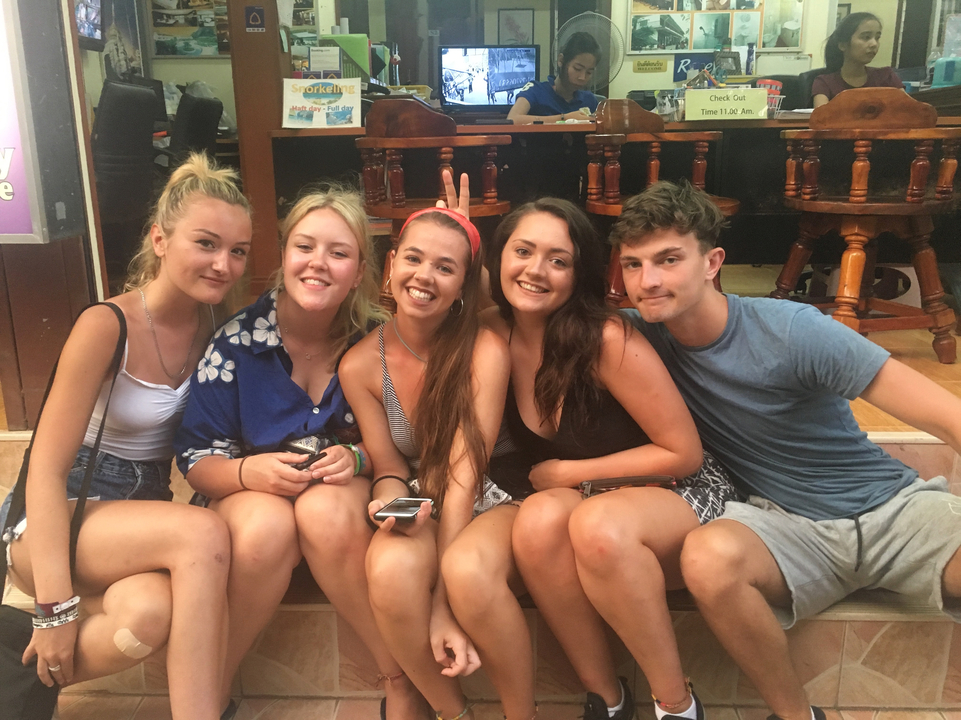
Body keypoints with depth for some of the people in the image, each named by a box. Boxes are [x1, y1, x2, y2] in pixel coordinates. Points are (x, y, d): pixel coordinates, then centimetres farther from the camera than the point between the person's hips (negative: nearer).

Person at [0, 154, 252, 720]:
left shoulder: (213, 326, 0)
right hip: (61, 517, -5)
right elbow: (47, 470, -18)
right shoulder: (106, 326, -18)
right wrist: (56, 606, -22)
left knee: (150, 613, -30)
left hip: (144, 513, 5)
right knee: (203, 533, -33)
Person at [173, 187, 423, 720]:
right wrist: (247, 472, -27)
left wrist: (357, 459, -23)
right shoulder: (237, 340, -10)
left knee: (325, 511, -34)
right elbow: (195, 457, -6)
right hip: (251, 492, 0)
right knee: (264, 527, -34)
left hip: (344, 491, 0)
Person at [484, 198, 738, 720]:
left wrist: (566, 473, -11)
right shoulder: (495, 335, -7)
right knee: (540, 516, -30)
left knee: (598, 523, -36)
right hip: (578, 502, 4)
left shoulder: (608, 339, -21)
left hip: (677, 496, -3)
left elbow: (683, 454, -15)